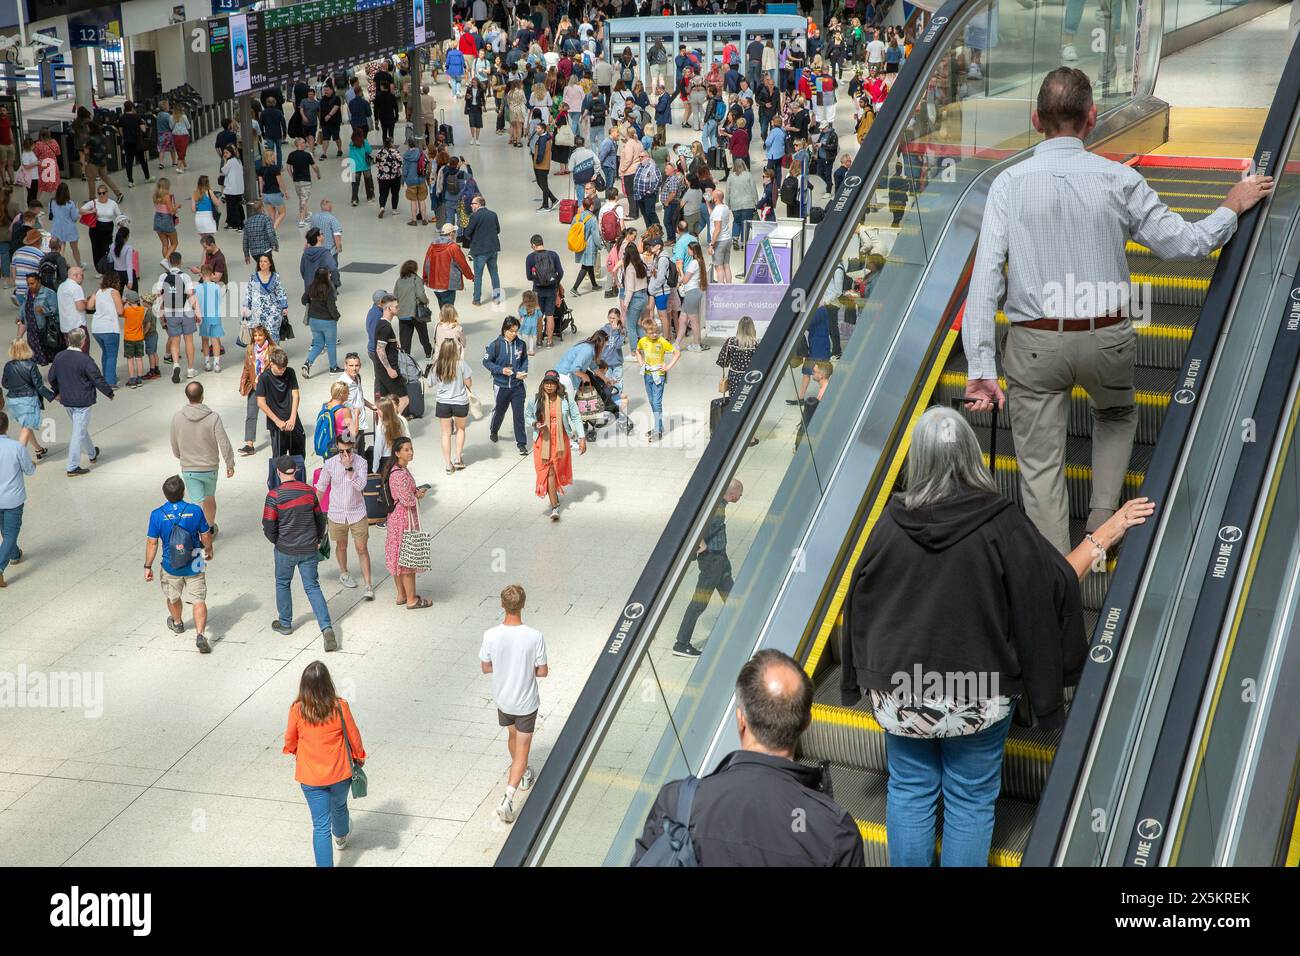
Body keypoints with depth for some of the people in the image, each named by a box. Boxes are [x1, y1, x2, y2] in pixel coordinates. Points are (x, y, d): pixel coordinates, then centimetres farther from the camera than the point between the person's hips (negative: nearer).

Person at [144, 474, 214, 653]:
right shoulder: (195, 510, -14)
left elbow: (152, 543, -9)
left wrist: (148, 567, 1)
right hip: (195, 565, -1)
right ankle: (200, 635, -13)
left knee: (173, 598, 26)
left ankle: (177, 623, 50)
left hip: (171, 567, 1)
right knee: (199, 600, 3)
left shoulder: (157, 515, -15)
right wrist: (209, 551, 17)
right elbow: (206, 536, -4)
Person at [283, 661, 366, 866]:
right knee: (339, 807, 31)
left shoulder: (297, 710, -17)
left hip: (310, 777, -1)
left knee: (320, 826, 4)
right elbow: (353, 736, -6)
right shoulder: (340, 707, -19)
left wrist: (295, 751, 22)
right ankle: (341, 836, 59)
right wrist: (359, 757, 13)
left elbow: (290, 740, -1)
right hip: (340, 773, 1)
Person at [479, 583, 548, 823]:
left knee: (513, 736, 29)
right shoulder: (535, 637, -26)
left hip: (502, 699, 3)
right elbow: (543, 672, -14)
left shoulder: (491, 635, -20)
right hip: (526, 702, -3)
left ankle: (522, 774, 53)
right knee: (522, 748, 7)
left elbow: (486, 668, -4)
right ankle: (508, 799, -6)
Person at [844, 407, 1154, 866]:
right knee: (970, 802, 15)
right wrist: (1106, 534, 3)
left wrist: (863, 677, 14)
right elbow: (1058, 584, -9)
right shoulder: (1002, 526, -20)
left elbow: (861, 599, -2)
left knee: (909, 792, 19)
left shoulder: (893, 523, -13)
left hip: (899, 693, 2)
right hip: (979, 699, -1)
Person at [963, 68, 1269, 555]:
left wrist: (981, 368, -11)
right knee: (1117, 415, 32)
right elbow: (1184, 242, 1)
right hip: (1107, 338, 1)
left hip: (1035, 344, -1)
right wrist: (1233, 207, 21)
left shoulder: (1009, 183, -7)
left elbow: (985, 276, -13)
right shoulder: (1118, 179, -7)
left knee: (1040, 468, 5)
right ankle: (1101, 526, 24)